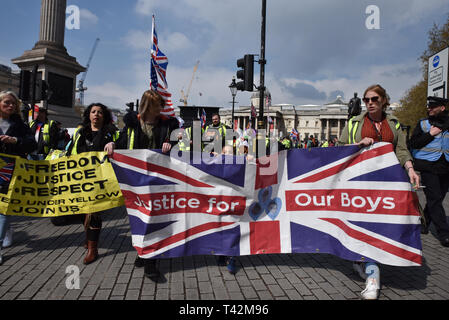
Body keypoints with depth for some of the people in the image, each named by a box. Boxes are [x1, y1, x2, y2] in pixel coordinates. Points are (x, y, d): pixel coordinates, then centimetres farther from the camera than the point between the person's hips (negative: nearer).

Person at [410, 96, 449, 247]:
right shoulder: (423, 124, 5)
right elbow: (413, 143, -4)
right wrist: (430, 134, -12)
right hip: (428, 167, -3)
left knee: (437, 199, 10)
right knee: (434, 199, -8)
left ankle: (423, 222, 27)